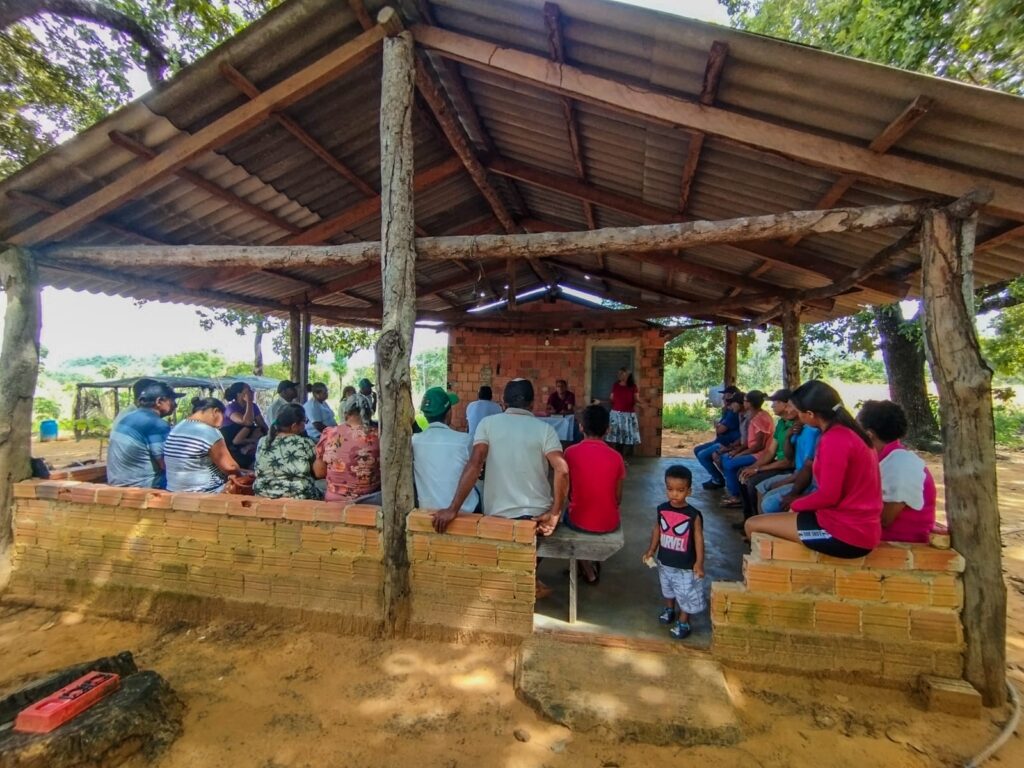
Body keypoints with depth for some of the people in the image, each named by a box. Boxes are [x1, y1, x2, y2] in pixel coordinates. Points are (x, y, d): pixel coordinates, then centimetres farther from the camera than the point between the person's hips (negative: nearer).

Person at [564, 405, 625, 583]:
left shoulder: (570, 452, -10)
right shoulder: (616, 457, -8)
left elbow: (567, 492, 1)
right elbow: (618, 499, 1)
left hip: (579, 521, -1)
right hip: (609, 524, 1)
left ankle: (588, 571, 34)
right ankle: (594, 563, 42)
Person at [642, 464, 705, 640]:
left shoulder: (693, 515, -22)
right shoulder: (662, 509, -11)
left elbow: (699, 539, -15)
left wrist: (699, 562, -16)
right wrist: (651, 550, 5)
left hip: (686, 565, -4)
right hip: (665, 562, 4)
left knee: (687, 594, 13)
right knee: (667, 588, 27)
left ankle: (683, 622, 34)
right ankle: (669, 609, 53)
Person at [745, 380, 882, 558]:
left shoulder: (835, 439, -21)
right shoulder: (849, 432, 10)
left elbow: (828, 496, -21)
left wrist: (795, 504, -4)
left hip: (845, 533, -10)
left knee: (753, 525, -7)